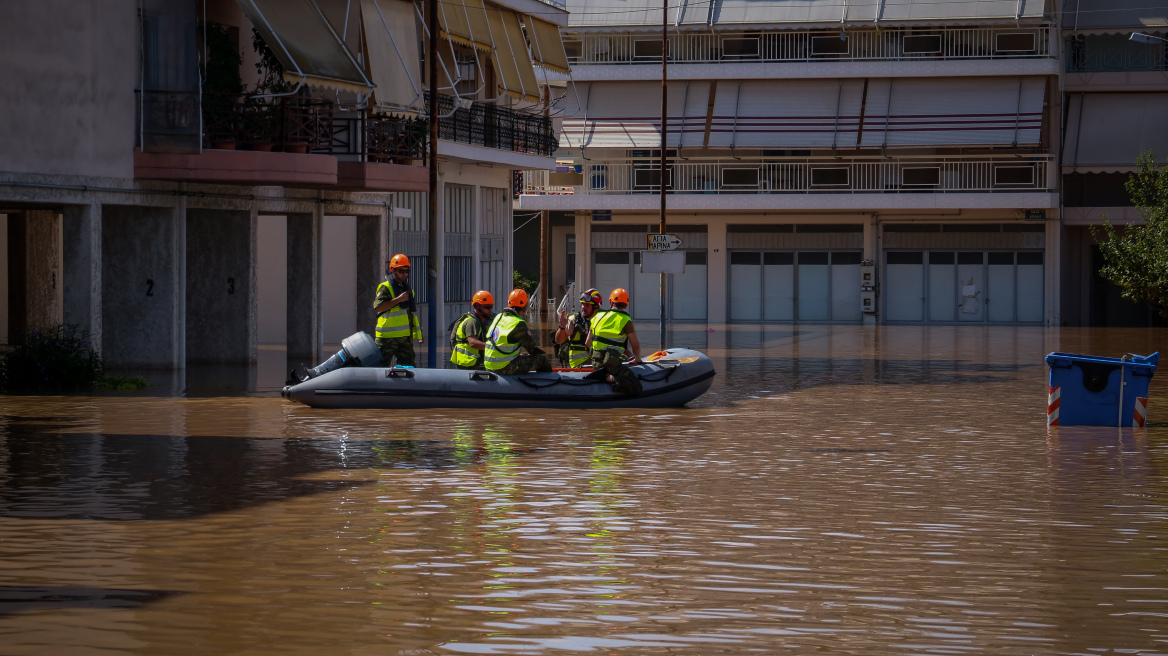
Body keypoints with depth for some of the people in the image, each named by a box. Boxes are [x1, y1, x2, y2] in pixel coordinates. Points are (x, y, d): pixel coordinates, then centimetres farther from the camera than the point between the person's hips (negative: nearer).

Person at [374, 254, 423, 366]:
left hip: (406, 337, 8)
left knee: (408, 366, 7)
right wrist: (398, 299, -21)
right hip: (388, 337, -8)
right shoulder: (385, 288, -7)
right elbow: (378, 307, -21)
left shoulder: (407, 288, 19)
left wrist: (418, 332, 22)